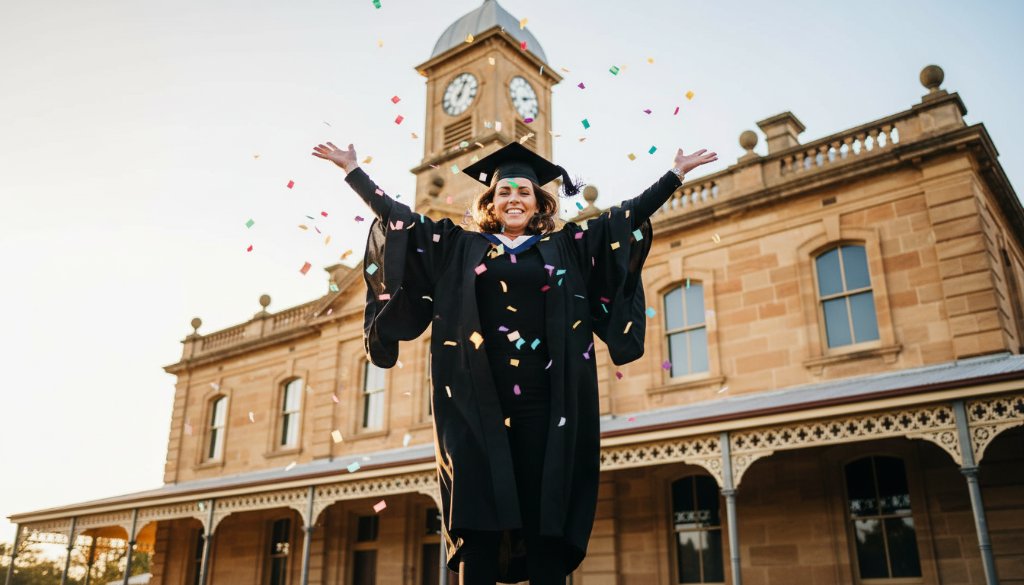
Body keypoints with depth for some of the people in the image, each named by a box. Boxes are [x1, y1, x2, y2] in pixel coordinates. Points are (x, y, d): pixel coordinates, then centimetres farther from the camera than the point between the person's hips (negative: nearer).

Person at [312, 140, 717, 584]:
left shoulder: (565, 247, 17)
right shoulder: (460, 247, 16)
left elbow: (629, 214, 20)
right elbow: (397, 214, 19)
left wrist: (677, 172, 22)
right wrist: (352, 169, 21)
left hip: (545, 400, 1)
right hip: (478, 400, 0)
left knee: (546, 518, -2)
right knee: (477, 517, -5)